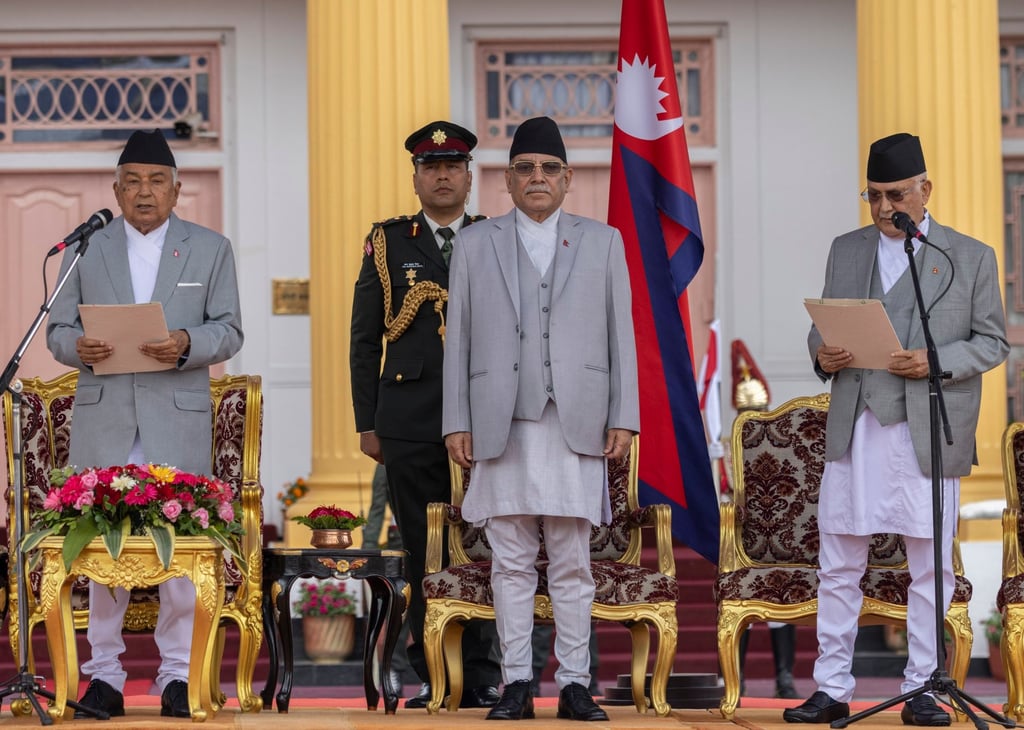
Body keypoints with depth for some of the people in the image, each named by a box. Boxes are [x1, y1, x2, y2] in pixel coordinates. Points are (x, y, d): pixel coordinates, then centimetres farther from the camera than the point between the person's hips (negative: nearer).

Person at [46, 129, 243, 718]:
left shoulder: (211, 249, 10)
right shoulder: (86, 249, 13)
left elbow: (229, 331, 5)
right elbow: (58, 328, 11)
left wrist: (186, 344, -16)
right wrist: (79, 347, -12)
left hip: (180, 417, -1)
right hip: (104, 419, 1)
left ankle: (178, 675, 5)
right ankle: (105, 675, 7)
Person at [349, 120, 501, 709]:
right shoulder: (388, 244, 10)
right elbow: (365, 341, 9)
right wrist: (367, 423, 3)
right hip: (411, 423, 0)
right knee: (423, 551, 2)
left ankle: (482, 677, 5)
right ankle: (433, 677, 8)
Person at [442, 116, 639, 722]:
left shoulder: (602, 242, 12)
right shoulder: (476, 244, 12)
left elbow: (622, 336, 8)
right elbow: (459, 338, 9)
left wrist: (623, 418, 0)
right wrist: (456, 422, 2)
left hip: (576, 424, 0)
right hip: (502, 424, 0)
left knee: (572, 563, 1)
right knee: (511, 563, 2)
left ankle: (574, 684, 5)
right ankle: (517, 684, 6)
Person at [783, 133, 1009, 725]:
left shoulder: (972, 257, 4)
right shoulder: (846, 251, 13)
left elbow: (993, 342, 3)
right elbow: (823, 324, 17)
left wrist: (936, 361, -14)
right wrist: (823, 353, -6)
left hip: (928, 433, -2)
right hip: (855, 431, 3)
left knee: (931, 568, 2)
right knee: (839, 566, 3)